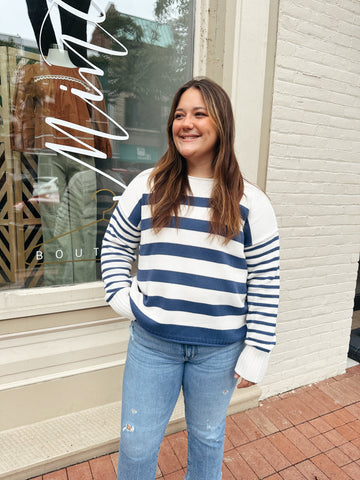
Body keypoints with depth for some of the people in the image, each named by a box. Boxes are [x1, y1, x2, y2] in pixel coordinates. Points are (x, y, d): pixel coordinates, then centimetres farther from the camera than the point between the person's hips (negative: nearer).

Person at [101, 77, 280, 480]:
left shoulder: (250, 203, -6)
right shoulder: (147, 186, -2)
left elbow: (265, 285, -3)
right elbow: (115, 245, 10)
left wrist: (256, 353, -3)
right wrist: (120, 296, -3)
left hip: (219, 348, 0)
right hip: (151, 341, 1)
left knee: (207, 436, 24)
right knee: (136, 445, 18)